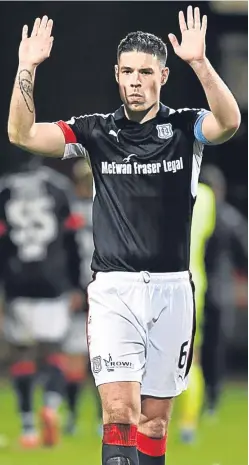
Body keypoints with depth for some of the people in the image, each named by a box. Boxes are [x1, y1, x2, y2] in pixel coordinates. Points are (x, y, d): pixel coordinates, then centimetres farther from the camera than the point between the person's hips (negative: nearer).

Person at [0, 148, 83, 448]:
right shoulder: (59, 186, 1)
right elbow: (71, 242, 2)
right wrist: (74, 286, 10)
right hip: (53, 285, 0)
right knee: (52, 351, 5)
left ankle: (28, 428, 4)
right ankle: (51, 404, -22)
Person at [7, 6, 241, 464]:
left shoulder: (185, 127, 2)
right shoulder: (96, 131, 5)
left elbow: (228, 122, -20)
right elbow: (22, 134, -4)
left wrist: (199, 62, -34)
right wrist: (26, 69, -17)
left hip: (172, 290, 1)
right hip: (114, 289, -1)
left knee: (154, 419, 6)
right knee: (120, 411, -14)